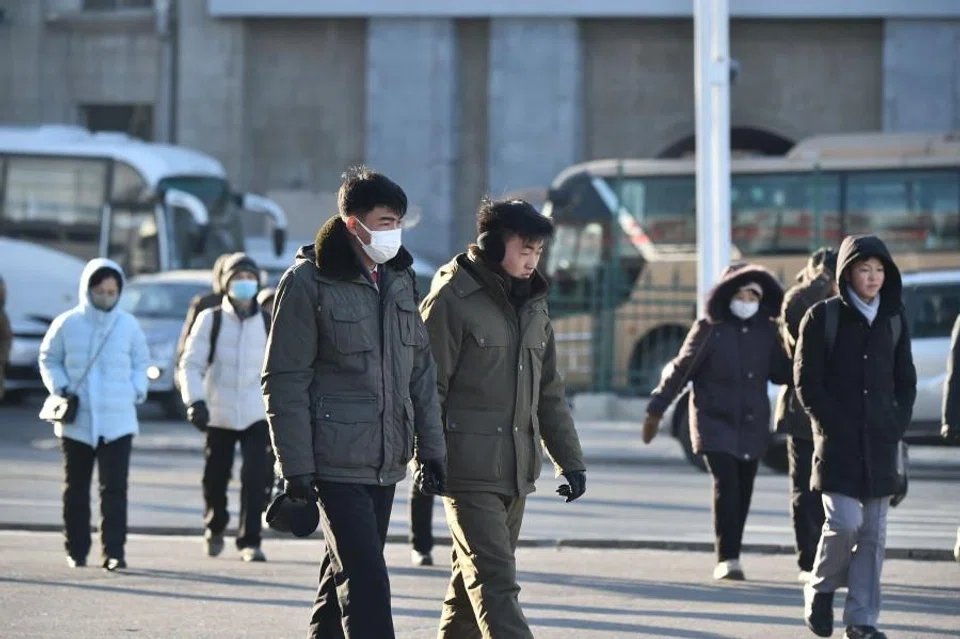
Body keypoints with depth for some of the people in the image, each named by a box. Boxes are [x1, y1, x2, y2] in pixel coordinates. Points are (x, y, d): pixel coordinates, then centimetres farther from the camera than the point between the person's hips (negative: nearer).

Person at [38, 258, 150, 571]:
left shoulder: (128, 324, 4)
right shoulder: (67, 324, -1)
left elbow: (141, 362, 15)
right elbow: (49, 359, 9)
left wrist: (137, 390, 0)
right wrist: (60, 387, -6)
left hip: (118, 421, 0)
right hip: (77, 421, 0)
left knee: (114, 488, -8)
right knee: (76, 488, 8)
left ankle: (114, 551, -8)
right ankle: (76, 550, 18)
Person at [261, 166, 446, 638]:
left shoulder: (399, 278, 11)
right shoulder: (308, 281, -10)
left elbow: (421, 370, 18)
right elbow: (285, 381, -10)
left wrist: (430, 446, 13)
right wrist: (295, 466, -14)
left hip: (385, 461, 7)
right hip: (334, 460, -7)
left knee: (347, 572, 14)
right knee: (366, 580, -13)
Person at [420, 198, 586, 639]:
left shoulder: (532, 304, 15)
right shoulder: (453, 299, -8)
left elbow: (549, 392, 20)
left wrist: (570, 461, 16)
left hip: (517, 470, 8)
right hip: (469, 469, -8)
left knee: (474, 580, 14)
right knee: (495, 583, -14)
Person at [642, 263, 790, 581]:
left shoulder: (766, 332, 4)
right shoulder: (709, 330, -4)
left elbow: (781, 372, 10)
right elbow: (679, 371, 1)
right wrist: (655, 410, 3)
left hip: (752, 425, 4)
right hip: (715, 422, -4)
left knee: (743, 491, 4)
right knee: (726, 483, -16)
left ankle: (731, 556, 16)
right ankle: (727, 559, -15)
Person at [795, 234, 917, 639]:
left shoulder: (893, 320, 11)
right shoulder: (823, 317, -1)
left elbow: (906, 381, 16)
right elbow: (806, 382, -3)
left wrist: (897, 424, 2)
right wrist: (834, 426, -11)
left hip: (881, 444, 4)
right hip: (838, 443, -4)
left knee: (873, 533, 3)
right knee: (845, 523, -14)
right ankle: (820, 589, 12)